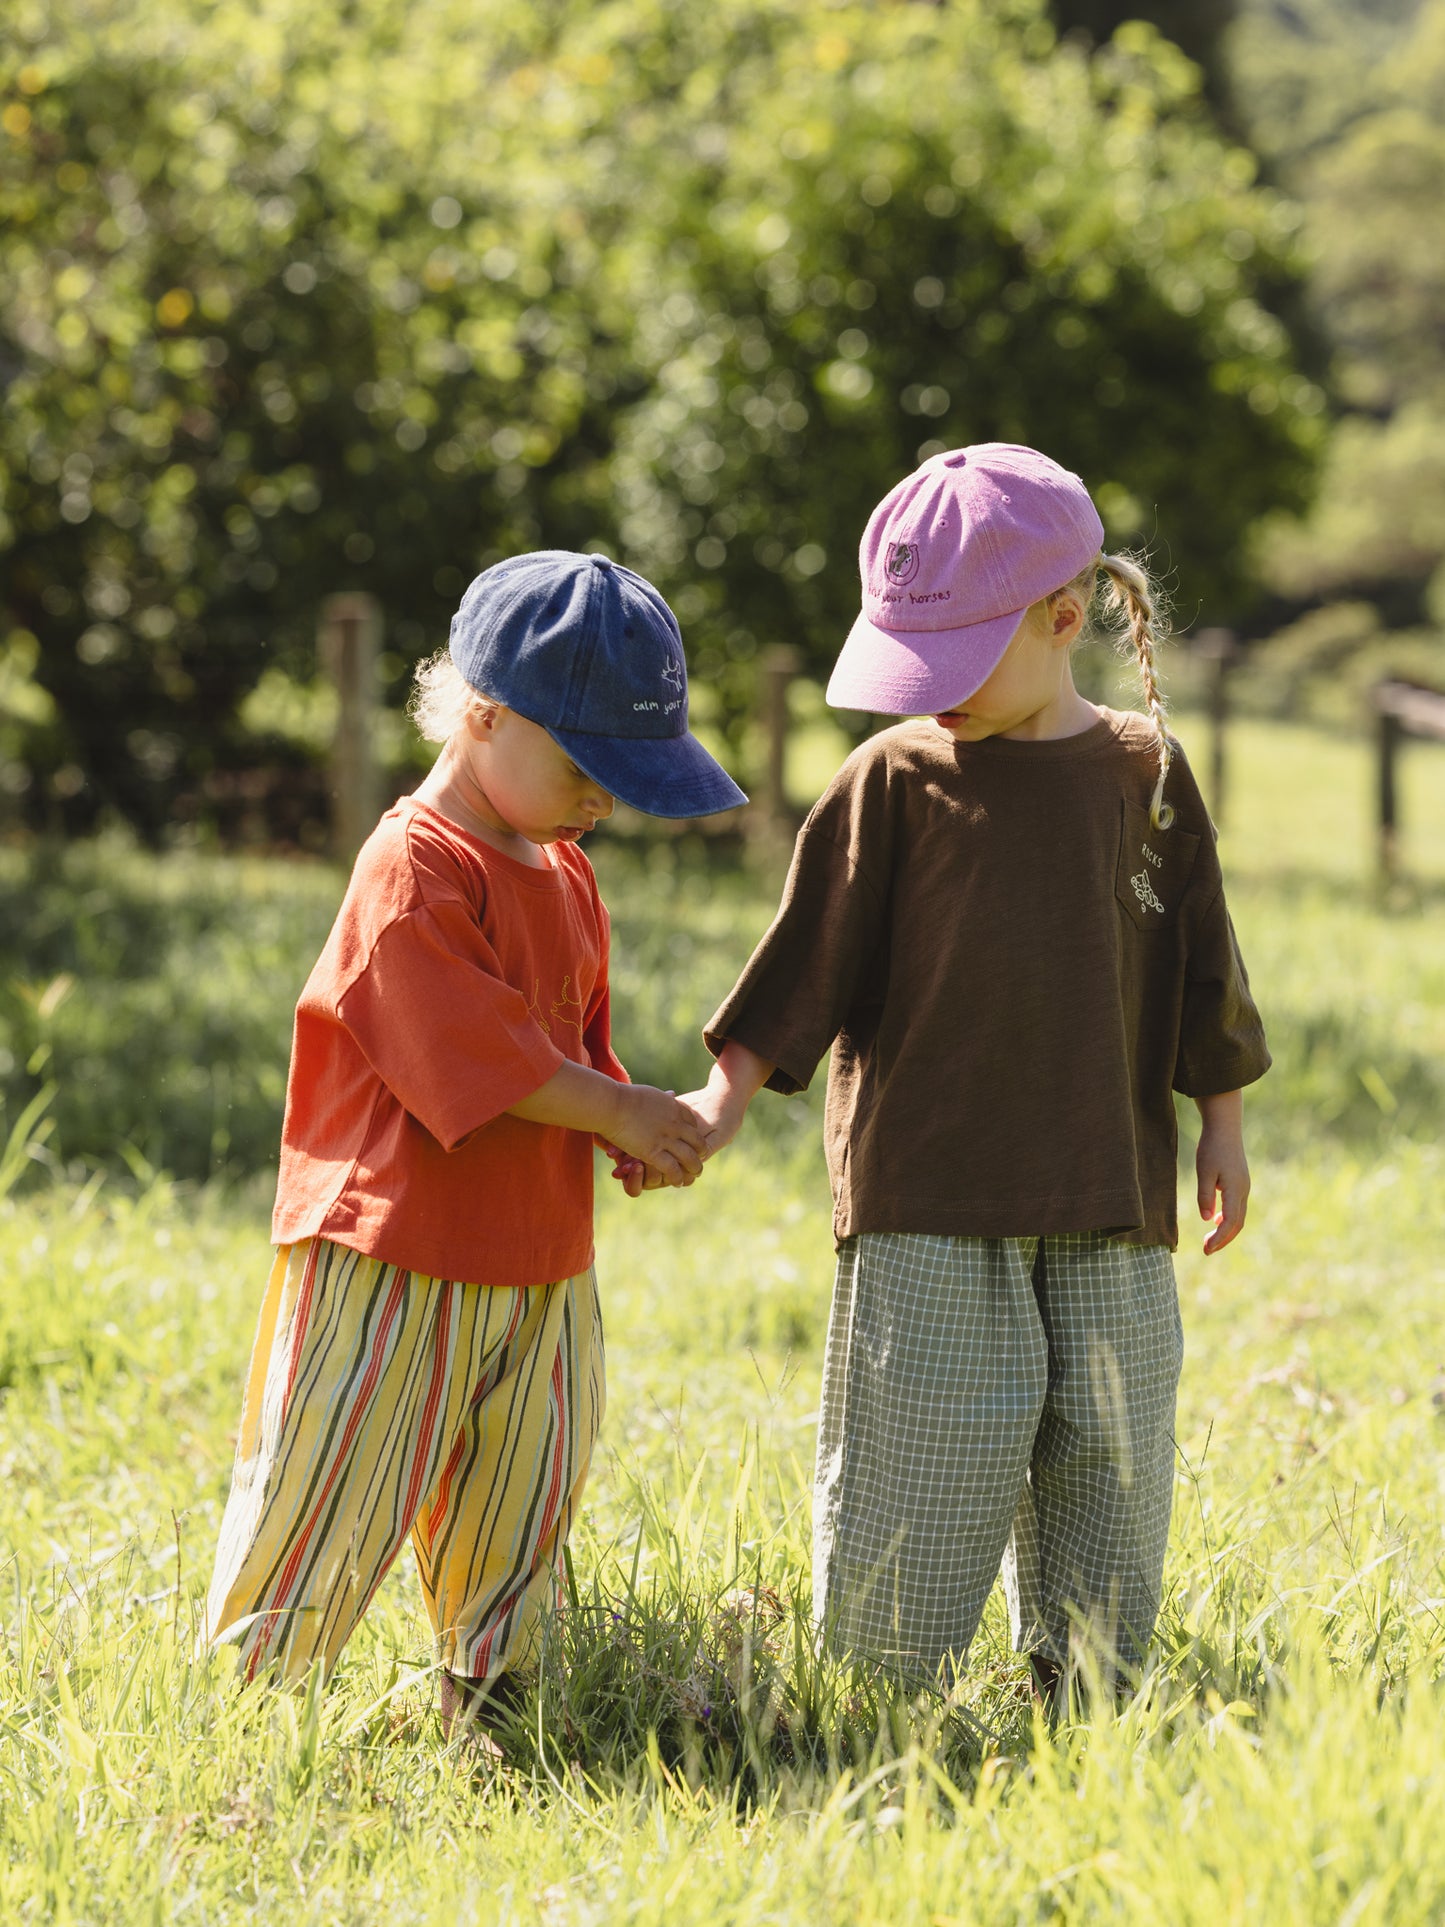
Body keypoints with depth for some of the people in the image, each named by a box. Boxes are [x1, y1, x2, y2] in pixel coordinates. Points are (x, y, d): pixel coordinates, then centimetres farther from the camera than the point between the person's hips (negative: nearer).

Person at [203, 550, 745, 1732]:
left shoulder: (564, 873, 12)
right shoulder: (414, 873, -16)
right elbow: (472, 1053, -22)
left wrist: (629, 1133, 1)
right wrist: (621, 1113, -18)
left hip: (536, 1258, 8)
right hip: (394, 1256, -8)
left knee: (516, 1513, 15)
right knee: (332, 1500, -4)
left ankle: (484, 1699, 27)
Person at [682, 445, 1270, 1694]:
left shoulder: (1146, 773, 5)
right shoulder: (899, 781, -1)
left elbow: (1202, 978, 12)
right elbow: (808, 964, 0)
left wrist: (1224, 1128, 12)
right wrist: (723, 1101, -7)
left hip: (1108, 1214, 2)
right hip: (931, 1212, -2)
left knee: (1107, 1476, 7)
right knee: (913, 1496, -3)